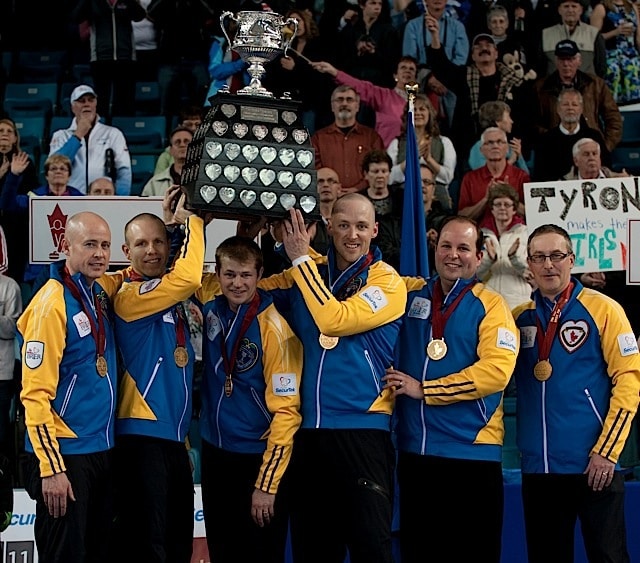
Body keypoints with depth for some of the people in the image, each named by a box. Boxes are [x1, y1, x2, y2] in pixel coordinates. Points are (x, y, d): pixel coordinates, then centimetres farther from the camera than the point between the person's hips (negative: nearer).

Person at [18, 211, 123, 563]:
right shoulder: (52, 304, -15)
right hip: (65, 454, -8)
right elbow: (35, 394, -17)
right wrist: (51, 468, -19)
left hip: (104, 450, 8)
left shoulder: (101, 290, 5)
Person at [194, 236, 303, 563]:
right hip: (214, 450, 6)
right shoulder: (210, 300, -3)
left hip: (259, 456, -6)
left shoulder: (275, 329, -19)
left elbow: (286, 411, -18)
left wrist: (267, 484, -19)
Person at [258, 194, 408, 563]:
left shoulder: (387, 282, -5)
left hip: (362, 427, -5)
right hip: (310, 430, 5)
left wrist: (301, 258, -13)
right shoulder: (310, 273, 10)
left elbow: (334, 320, -19)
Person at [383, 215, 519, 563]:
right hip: (414, 450, 4)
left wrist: (423, 389, -14)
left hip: (473, 452, -4)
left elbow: (497, 370, -16)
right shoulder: (409, 294, 9)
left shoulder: (490, 305, -3)